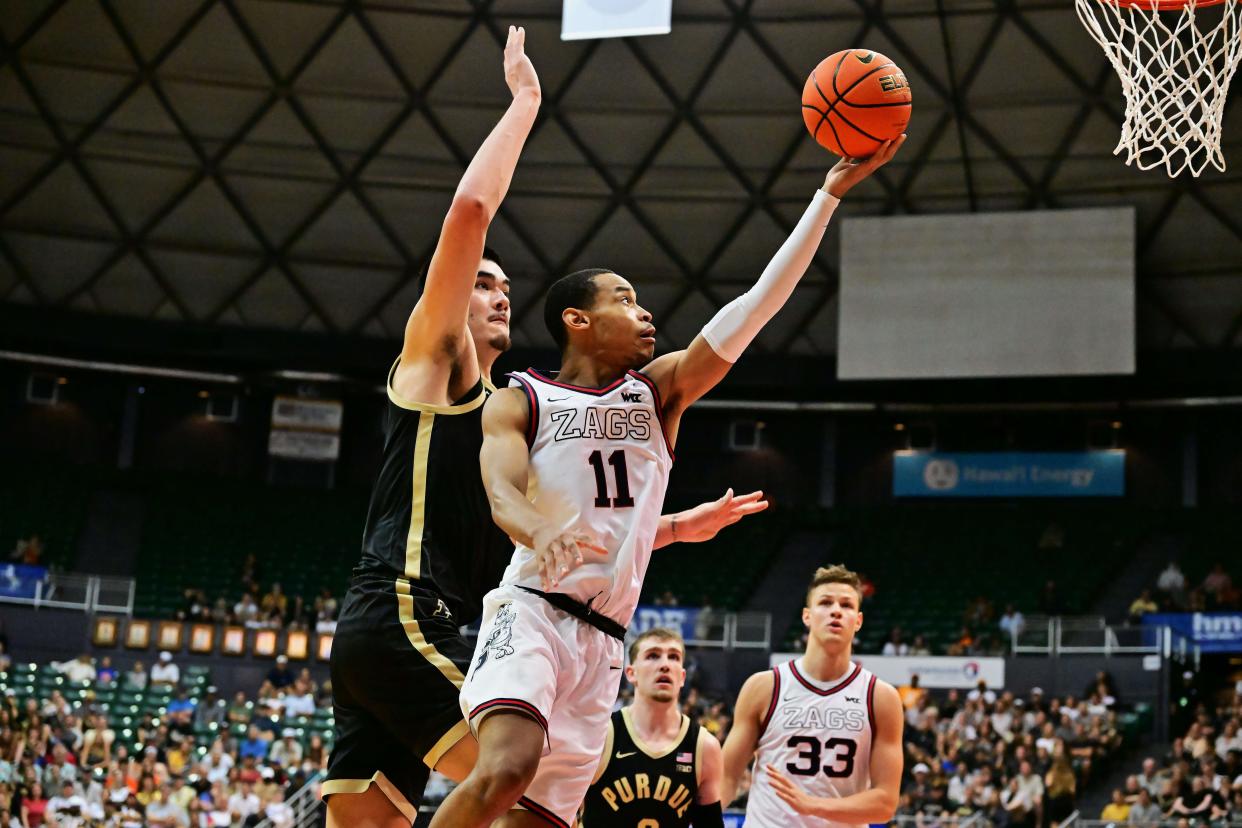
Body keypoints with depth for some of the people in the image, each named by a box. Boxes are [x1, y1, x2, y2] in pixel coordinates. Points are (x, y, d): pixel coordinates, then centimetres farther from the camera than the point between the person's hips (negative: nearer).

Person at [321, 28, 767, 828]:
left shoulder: (498, 415, 29)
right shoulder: (434, 358, 5)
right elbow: (470, 211, -8)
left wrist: (680, 526, 33)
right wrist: (525, 102, 1)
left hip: (378, 638, 9)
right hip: (401, 619, -9)